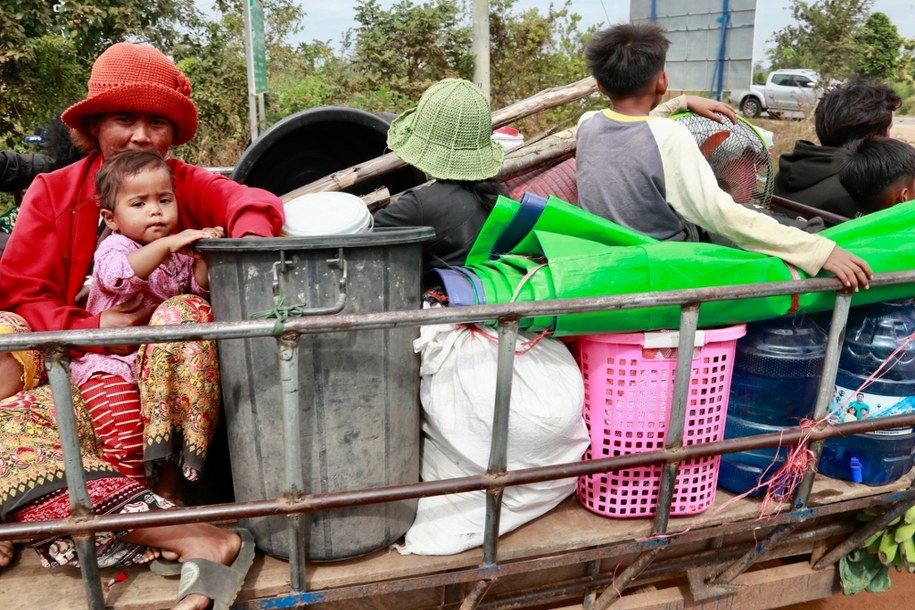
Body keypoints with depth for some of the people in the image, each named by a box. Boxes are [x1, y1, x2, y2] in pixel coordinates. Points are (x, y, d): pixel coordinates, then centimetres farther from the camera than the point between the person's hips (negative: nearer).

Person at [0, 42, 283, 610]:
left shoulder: (187, 184, 8)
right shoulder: (52, 192, 10)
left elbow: (252, 202, -14)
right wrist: (98, 329, -16)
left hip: (165, 375, -1)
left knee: (188, 313, -31)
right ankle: (197, 540, -39)